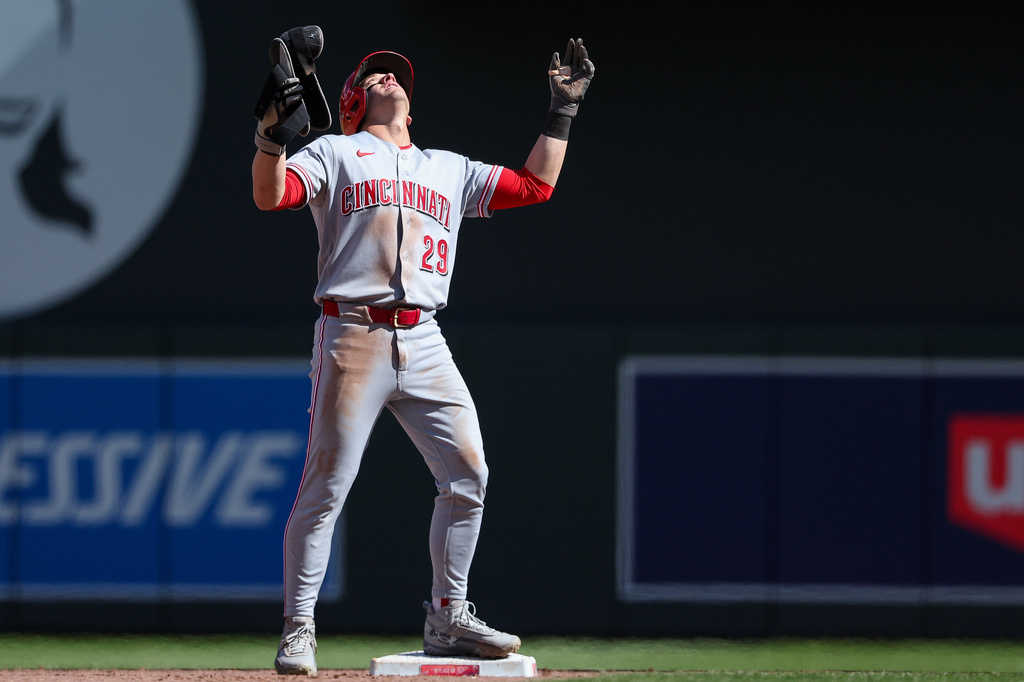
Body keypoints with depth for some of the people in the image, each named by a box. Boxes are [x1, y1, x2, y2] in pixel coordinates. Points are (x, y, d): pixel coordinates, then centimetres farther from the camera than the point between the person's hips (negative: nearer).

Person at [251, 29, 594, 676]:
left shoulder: (450, 170, 24)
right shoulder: (335, 154, 10)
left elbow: (536, 185, 24)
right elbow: (271, 194, -5)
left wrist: (563, 110, 21)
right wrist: (273, 135, -23)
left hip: (424, 344, 5)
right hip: (353, 337, -5)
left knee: (468, 475, 0)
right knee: (326, 486, -7)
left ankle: (447, 619, 12)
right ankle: (299, 629, -3)